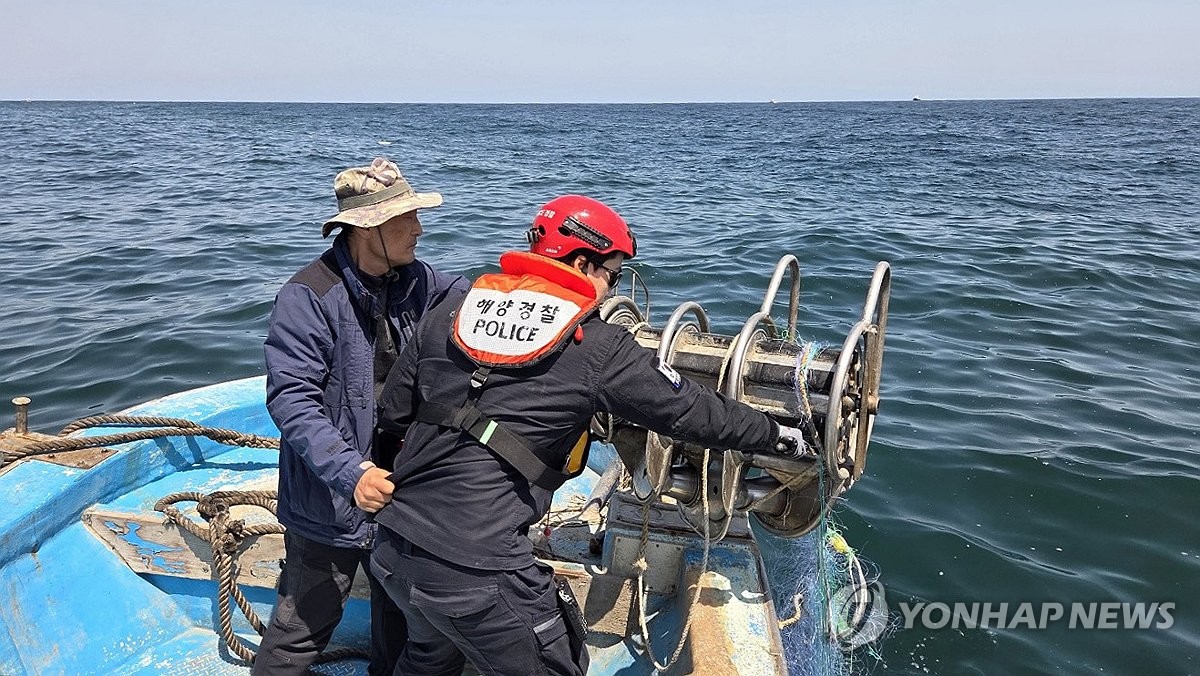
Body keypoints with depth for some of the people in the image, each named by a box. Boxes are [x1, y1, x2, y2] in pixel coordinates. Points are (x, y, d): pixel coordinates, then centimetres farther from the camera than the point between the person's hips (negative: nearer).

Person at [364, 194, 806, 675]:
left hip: (394, 547, 6)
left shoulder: (451, 313, 7)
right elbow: (692, 411, 2)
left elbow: (392, 413, 14)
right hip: (477, 571, -6)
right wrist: (778, 436, 17)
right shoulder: (597, 347, -6)